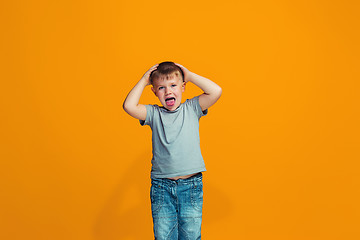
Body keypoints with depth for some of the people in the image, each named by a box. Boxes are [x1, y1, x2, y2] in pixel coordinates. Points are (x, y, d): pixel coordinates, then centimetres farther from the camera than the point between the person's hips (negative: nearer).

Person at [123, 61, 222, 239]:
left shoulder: (191, 108, 5)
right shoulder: (154, 113, 4)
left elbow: (216, 92, -8)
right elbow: (129, 106, -11)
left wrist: (190, 76, -1)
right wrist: (144, 81, -1)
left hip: (191, 184, 0)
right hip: (161, 185, 1)